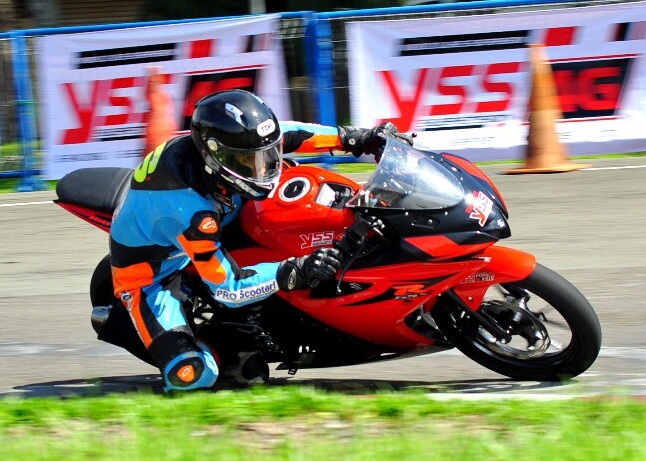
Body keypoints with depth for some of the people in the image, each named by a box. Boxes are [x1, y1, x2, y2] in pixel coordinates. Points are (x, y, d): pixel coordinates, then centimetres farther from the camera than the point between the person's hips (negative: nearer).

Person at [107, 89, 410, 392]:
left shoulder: (215, 141, -19)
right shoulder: (191, 209, -41)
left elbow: (287, 134, -1)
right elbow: (226, 287, -36)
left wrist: (353, 138, -7)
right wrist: (296, 272, -44)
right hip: (147, 273, -8)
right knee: (194, 375, -27)